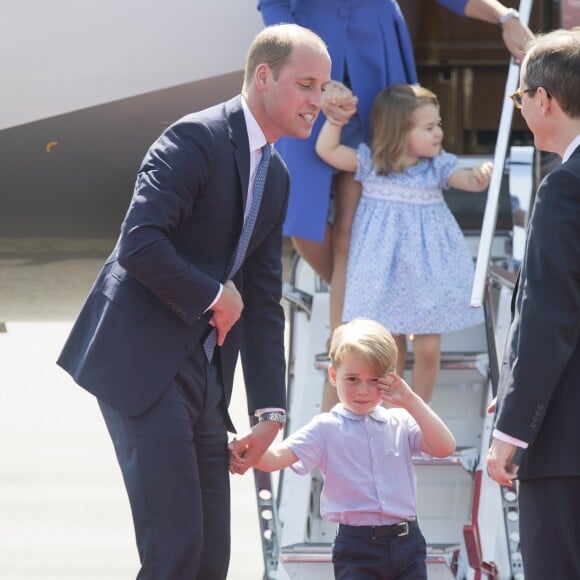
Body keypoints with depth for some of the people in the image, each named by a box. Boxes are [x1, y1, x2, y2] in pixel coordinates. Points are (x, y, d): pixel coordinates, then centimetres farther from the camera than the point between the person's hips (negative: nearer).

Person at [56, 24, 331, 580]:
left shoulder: (275, 178, 15)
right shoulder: (197, 140, -13)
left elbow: (263, 300, 17)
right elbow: (138, 244, -23)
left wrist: (269, 409, 12)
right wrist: (214, 296, -11)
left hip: (203, 371, 9)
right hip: (143, 362, -9)